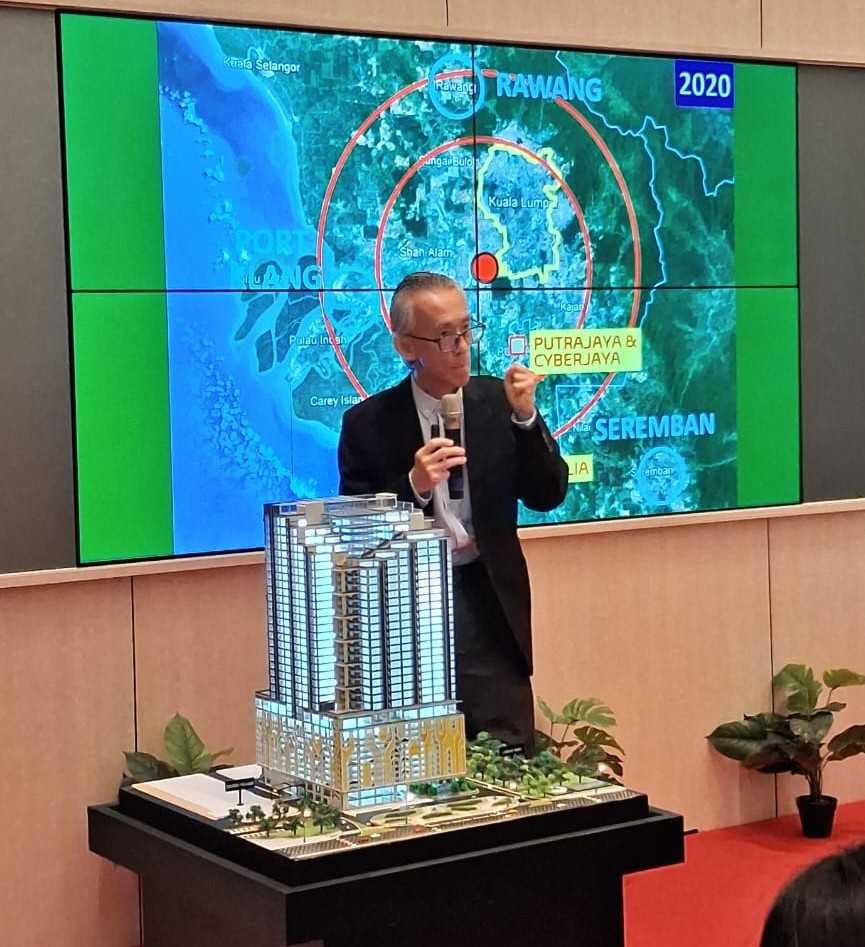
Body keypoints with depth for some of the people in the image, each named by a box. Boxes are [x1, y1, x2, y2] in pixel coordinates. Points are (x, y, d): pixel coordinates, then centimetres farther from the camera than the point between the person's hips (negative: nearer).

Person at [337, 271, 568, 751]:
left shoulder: (497, 402, 2)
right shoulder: (368, 423, -3)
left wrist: (525, 417, -13)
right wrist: (412, 487, -21)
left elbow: (547, 496, 0)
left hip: (489, 608, 1)